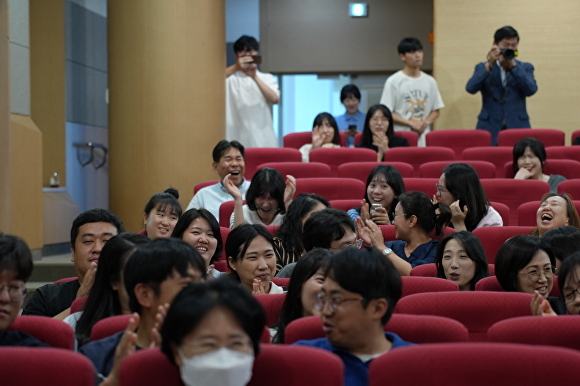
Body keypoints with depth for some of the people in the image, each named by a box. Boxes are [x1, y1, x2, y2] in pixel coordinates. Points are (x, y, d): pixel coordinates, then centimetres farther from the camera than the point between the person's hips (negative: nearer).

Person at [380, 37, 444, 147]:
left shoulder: (430, 81, 12)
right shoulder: (393, 81, -1)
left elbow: (436, 111, 17)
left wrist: (426, 122, -5)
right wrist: (412, 123, -12)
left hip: (424, 139, 4)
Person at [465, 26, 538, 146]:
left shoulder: (525, 68, 12)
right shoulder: (483, 67, 11)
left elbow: (531, 90, -6)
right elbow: (471, 88, -7)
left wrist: (513, 65, -9)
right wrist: (489, 64, -13)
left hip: (518, 128, 1)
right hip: (489, 130, -1)